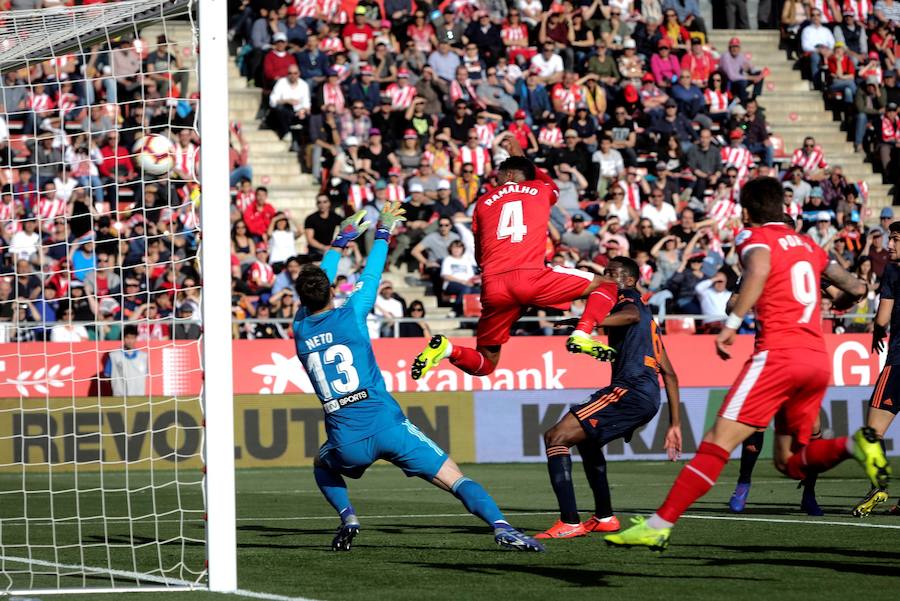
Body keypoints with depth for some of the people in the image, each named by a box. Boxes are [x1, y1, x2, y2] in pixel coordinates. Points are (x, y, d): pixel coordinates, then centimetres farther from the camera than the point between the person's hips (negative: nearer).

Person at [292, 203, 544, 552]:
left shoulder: (300, 328, 7)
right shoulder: (350, 315, -1)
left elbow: (317, 280, 26)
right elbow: (371, 278, 17)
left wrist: (338, 244, 39)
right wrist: (382, 234, 30)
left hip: (348, 442, 2)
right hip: (387, 425, -2)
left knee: (323, 466, 36)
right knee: (456, 480, -3)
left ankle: (347, 518, 12)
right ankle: (501, 527, -25)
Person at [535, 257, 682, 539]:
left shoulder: (626, 298, 5)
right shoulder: (647, 317, 32)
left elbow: (631, 314, -24)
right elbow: (669, 373, 30)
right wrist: (675, 424, 29)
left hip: (629, 389, -10)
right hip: (649, 398, 10)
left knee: (556, 437, -15)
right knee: (587, 440, 35)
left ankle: (569, 523, -26)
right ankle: (604, 517, 39)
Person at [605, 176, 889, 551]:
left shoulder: (754, 237, 4)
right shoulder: (806, 245, 22)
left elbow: (759, 267, -21)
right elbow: (853, 287, 32)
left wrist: (732, 323, -26)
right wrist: (856, 289, 56)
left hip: (778, 353, -6)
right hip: (818, 358, 6)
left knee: (718, 442, -10)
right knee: (789, 461, 13)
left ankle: (659, 525, -16)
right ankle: (855, 444, -13)